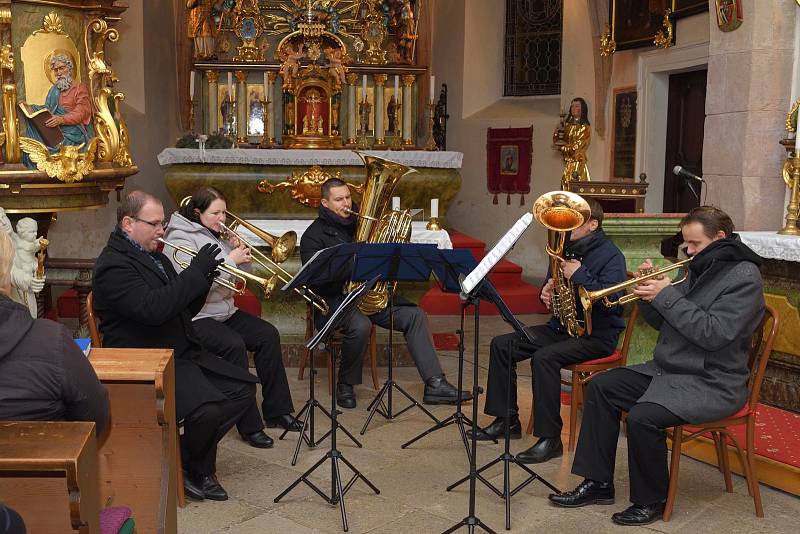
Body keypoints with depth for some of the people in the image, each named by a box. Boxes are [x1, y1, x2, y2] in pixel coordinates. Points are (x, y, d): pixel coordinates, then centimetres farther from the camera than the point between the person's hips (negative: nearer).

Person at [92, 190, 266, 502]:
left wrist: (204, 276, -2)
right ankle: (197, 472, 2)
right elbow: (152, 309, -29)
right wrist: (197, 270, -23)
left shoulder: (154, 256, 17)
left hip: (183, 353, 10)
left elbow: (186, 309, 17)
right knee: (208, 407, -28)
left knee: (244, 387, 1)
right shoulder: (113, 265, -13)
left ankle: (188, 453, 10)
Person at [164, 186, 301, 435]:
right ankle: (249, 423, -22)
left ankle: (277, 410, -4)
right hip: (195, 317, -8)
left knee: (268, 335, -10)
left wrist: (241, 254, -3)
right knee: (234, 344, -31)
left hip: (224, 310, 8)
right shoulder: (180, 238, -10)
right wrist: (230, 260, -19)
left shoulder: (217, 235, 14)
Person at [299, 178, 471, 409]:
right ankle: (346, 385, -10)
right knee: (360, 326, -36)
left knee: (414, 315, -12)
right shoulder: (314, 235, -3)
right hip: (335, 299, -6)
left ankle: (435, 384, -15)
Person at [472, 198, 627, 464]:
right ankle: (507, 420, 5)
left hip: (597, 334, -8)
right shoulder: (566, 250, 11)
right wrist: (547, 293, -2)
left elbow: (611, 302, -25)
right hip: (562, 326, 9)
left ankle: (550, 438, -22)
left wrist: (580, 275, -26)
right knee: (501, 344, -4)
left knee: (543, 357, -33)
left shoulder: (610, 255, -12)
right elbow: (553, 283, 22)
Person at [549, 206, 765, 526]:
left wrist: (666, 295, -21)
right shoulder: (700, 269, 13)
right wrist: (649, 294, -5)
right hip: (667, 369, 9)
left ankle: (650, 502, -4)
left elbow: (713, 333, -25)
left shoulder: (743, 276, -13)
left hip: (712, 384, -9)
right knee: (601, 387, 0)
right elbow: (664, 324, 14)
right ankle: (598, 483, 5)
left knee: (642, 417, -29)